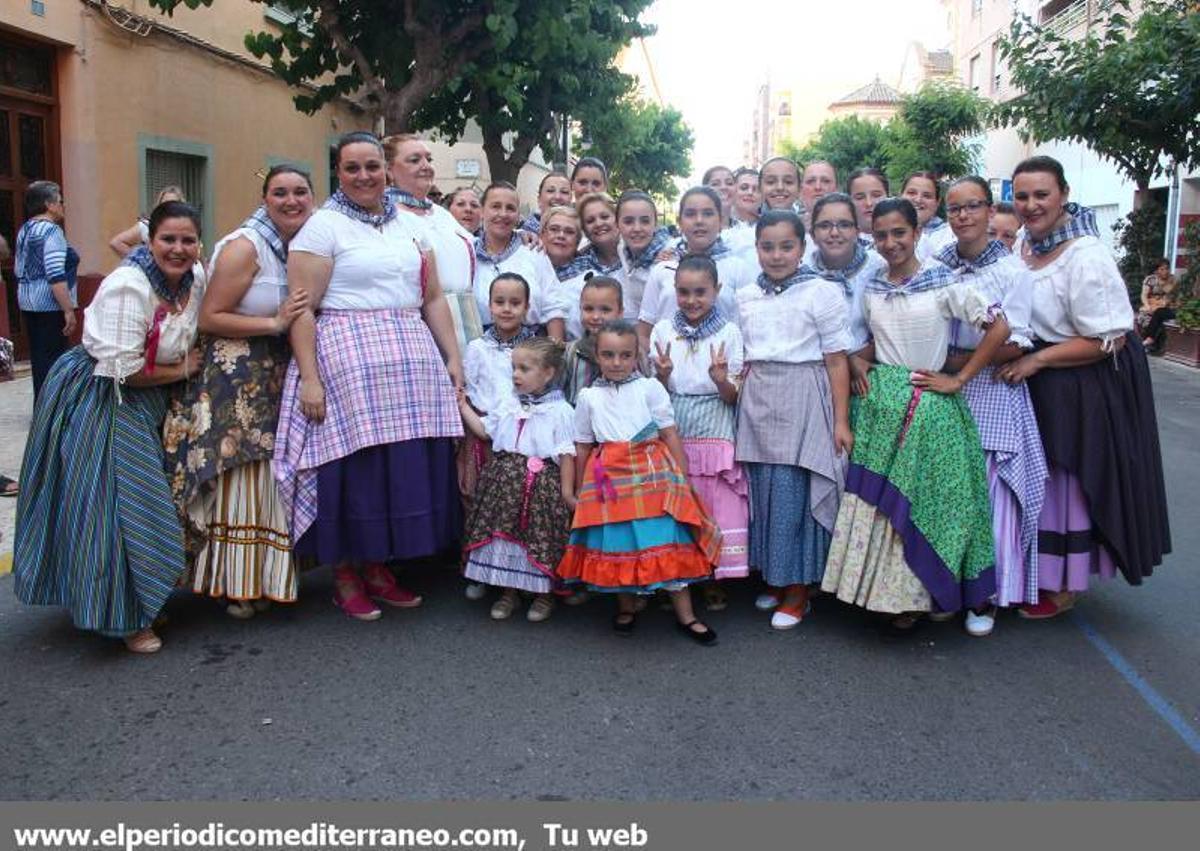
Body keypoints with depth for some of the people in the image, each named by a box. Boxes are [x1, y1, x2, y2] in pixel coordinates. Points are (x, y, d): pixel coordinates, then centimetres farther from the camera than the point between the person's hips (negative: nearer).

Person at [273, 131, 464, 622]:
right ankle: (344, 575, 13)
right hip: (348, 364, -5)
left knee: (405, 467, 5)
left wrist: (452, 357, 10)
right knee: (352, 467, -3)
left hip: (411, 364, 6)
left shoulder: (408, 226, 17)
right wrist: (309, 377, -15)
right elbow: (302, 309, -8)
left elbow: (433, 298, 17)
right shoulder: (323, 226, -1)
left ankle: (379, 568, 20)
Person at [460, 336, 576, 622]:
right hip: (505, 480, 5)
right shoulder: (508, 404, 9)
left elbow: (566, 454, -7)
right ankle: (509, 591, 22)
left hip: (542, 484, -5)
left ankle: (543, 594, 21)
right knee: (503, 532, 6)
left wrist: (567, 492, -9)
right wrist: (462, 405, 15)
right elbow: (484, 430, 16)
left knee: (539, 537, 1)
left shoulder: (560, 411, -7)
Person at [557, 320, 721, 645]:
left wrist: (682, 479, 0)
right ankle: (626, 607, 28)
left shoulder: (650, 388, 0)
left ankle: (685, 615, 10)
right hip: (610, 479, 2)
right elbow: (583, 447, 12)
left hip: (652, 475, -1)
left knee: (667, 541, -2)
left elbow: (670, 435, 2)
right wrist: (578, 490, 15)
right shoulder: (589, 397, 6)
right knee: (618, 543, 6)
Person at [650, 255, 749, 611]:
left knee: (717, 508, 2)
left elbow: (732, 398, -3)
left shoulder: (728, 332, -3)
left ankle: (713, 581, 19)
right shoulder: (662, 331, 2)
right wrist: (662, 375, -16)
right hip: (672, 434, 2)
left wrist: (721, 378, -24)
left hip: (714, 434, -1)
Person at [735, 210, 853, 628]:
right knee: (764, 491, 7)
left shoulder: (822, 292, -3)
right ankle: (774, 580, 23)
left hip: (802, 402, -5)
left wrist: (841, 421, -7)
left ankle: (798, 590, 9)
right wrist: (741, 404, 13)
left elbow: (836, 360, -4)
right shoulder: (746, 297, 12)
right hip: (759, 404, 5)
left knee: (794, 494, -5)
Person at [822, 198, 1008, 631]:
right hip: (880, 402, 4)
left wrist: (959, 379, -8)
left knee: (919, 498, -2)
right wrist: (862, 369, 1)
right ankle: (878, 584, 15)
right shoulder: (871, 290, 8)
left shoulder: (944, 283, -6)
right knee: (876, 498, 2)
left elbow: (999, 327, -8)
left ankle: (915, 594, 11)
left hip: (928, 405, -4)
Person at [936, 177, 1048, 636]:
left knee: (987, 491, -1)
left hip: (991, 393, -3)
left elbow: (1013, 344, -11)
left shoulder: (1012, 270, -6)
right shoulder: (935, 265, 5)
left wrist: (956, 363, -14)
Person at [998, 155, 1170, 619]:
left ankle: (1064, 587, 21)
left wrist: (1036, 360, -22)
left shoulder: (1085, 255, -21)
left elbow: (1110, 338, -20)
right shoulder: (1022, 246, 2)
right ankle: (1034, 573, 32)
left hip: (1081, 387, -7)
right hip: (1032, 382, 7)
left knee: (1068, 482, 5)